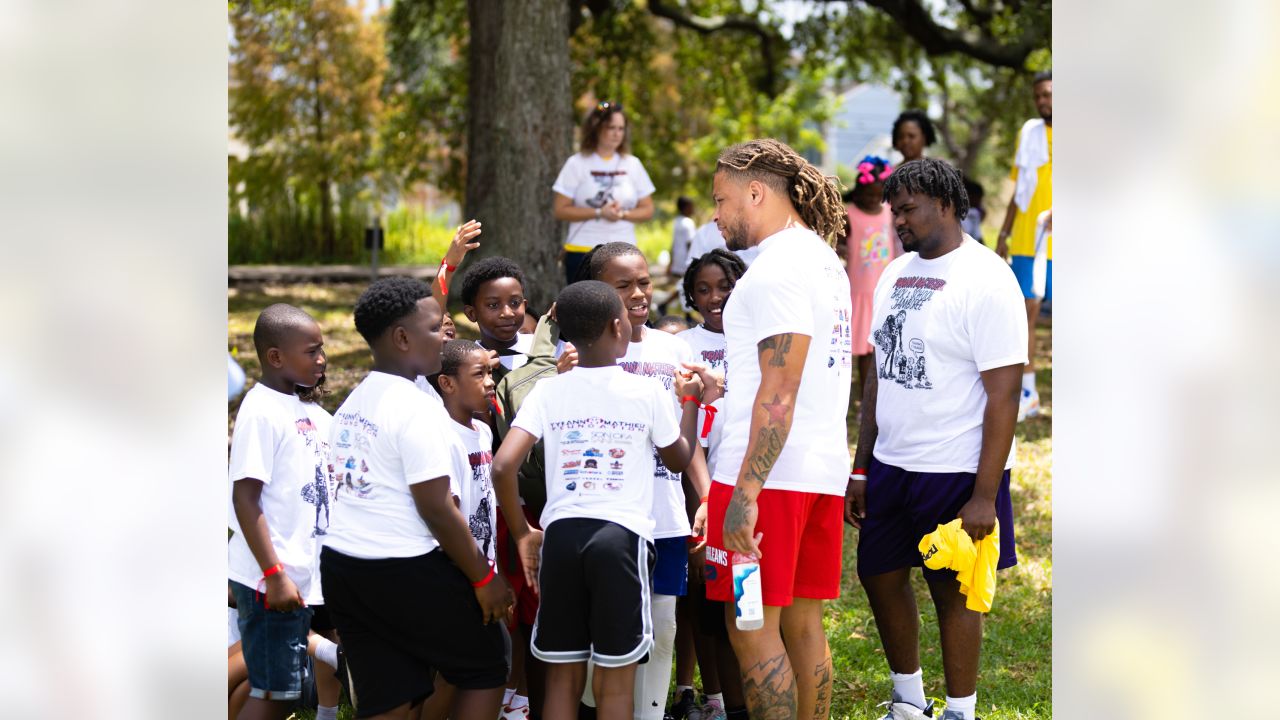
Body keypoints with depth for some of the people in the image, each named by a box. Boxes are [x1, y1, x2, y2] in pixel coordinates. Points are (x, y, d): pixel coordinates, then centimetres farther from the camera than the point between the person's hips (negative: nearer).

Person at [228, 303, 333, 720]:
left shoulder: (309, 412, 11)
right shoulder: (262, 412, -14)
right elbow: (245, 499, -18)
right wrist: (275, 575, -22)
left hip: (301, 575, 8)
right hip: (272, 579, -8)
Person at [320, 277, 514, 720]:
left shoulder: (353, 402, 13)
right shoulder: (416, 407, -15)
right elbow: (437, 510, -18)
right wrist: (485, 579, -10)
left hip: (341, 566, 8)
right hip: (406, 572, -8)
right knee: (486, 665, 9)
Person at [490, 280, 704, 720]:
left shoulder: (548, 391, 3)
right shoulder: (647, 393, 1)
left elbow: (503, 466, -7)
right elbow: (679, 459, 17)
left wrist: (522, 533, 6)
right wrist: (690, 400, 30)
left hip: (561, 534, 2)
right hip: (622, 536, -2)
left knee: (563, 674, 10)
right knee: (616, 679, 5)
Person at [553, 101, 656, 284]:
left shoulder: (632, 164, 9)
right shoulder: (577, 164, 0)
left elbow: (647, 210, 9)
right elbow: (560, 210, -5)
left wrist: (622, 214, -11)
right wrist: (599, 213, -15)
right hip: (582, 252, -2)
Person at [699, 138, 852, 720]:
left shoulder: (779, 265, -12)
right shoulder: (825, 260, 18)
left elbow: (779, 391, -20)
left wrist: (746, 491, -23)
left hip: (770, 474, -10)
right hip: (823, 469, 10)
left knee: (752, 628, -7)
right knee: (803, 624, 11)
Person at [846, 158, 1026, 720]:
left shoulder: (985, 280, -13)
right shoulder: (896, 274, 10)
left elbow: (1004, 394, -16)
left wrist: (985, 496, -19)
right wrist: (861, 470, 14)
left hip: (955, 473, -7)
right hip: (891, 464, 8)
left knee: (953, 592, 1)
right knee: (879, 576, 13)